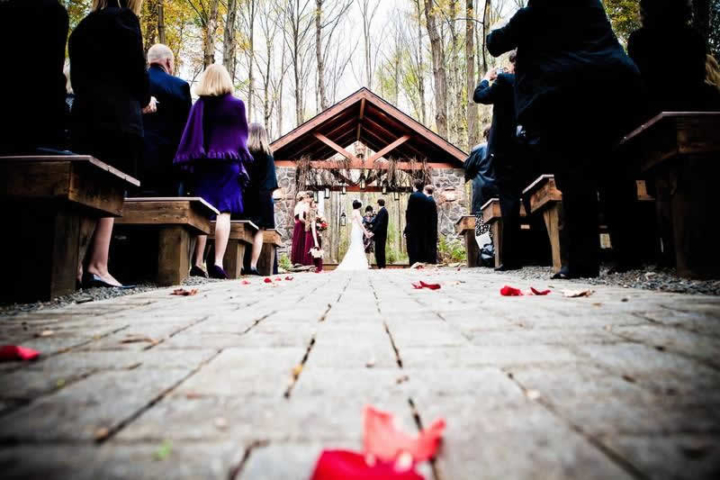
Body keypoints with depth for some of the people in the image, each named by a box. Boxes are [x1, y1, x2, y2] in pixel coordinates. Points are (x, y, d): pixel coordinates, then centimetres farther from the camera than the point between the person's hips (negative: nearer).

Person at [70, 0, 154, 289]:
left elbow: (77, 75, 20)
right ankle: (97, 267, -15)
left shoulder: (82, 27, 23)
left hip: (85, 117, 7)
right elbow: (136, 68, -5)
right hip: (117, 118, -7)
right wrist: (144, 101, 12)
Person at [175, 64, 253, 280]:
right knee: (224, 211, -6)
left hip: (203, 162, 3)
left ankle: (197, 263, -1)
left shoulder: (199, 105, 9)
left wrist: (189, 162, 6)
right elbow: (242, 135, 4)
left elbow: (190, 135, 5)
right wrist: (242, 163, 8)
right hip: (228, 162, -2)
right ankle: (218, 262, -15)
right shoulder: (237, 104, 4)